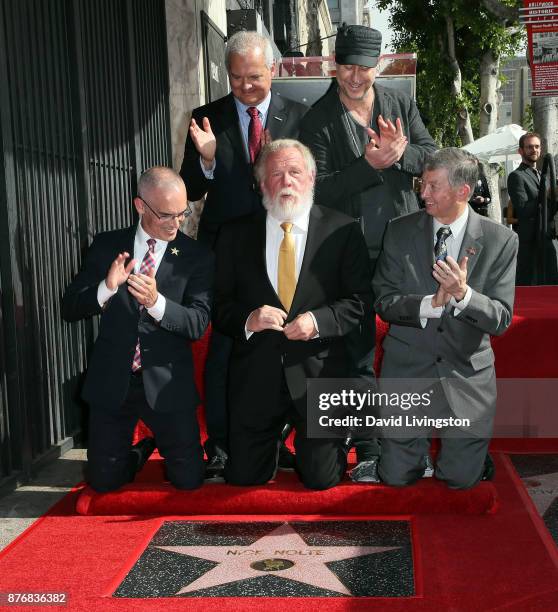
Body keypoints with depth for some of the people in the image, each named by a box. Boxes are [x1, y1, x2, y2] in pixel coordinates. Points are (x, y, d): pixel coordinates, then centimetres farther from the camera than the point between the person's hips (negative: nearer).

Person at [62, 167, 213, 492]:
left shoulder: (198, 256, -4)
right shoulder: (107, 245, 1)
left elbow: (198, 323, -12)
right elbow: (70, 309, -1)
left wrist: (156, 301, -31)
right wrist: (106, 287, -22)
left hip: (166, 384, -1)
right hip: (112, 381, 2)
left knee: (189, 479, 0)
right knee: (104, 481, 8)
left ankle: (162, 443, 34)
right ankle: (142, 448, 40)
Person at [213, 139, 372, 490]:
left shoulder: (343, 231, 0)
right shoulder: (236, 236, 4)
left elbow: (360, 301, -3)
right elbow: (221, 305, 4)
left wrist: (318, 320, -19)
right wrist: (247, 320, -16)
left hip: (318, 372, -1)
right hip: (255, 377, 2)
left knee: (321, 480, 4)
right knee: (243, 478, 8)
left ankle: (336, 437, 38)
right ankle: (274, 440, 41)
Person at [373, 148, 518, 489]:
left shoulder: (501, 241, -6)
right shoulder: (400, 232, -3)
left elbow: (501, 320, -9)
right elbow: (384, 302, -7)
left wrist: (463, 294, -29)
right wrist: (431, 304, -25)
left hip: (467, 374, 0)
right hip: (408, 368, 1)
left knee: (461, 478, 4)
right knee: (397, 476, 4)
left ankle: (466, 450, 37)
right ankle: (419, 438, 36)